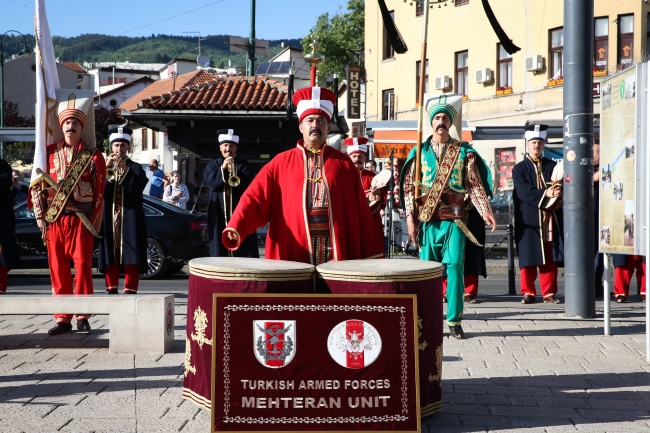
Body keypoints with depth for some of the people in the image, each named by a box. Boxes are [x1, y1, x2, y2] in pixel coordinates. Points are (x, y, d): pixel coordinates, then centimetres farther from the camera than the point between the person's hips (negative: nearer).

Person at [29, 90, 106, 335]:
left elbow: (99, 193, 1)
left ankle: (82, 316, 7)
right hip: (54, 220, 3)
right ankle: (63, 319, 11)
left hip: (82, 220, -2)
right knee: (58, 269, 4)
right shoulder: (50, 153, 9)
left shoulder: (93, 157, 2)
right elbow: (37, 185, 8)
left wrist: (94, 224, -3)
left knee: (83, 267, -3)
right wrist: (40, 216, 0)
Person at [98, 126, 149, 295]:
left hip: (130, 219, -2)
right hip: (109, 218, 2)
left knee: (131, 256, -6)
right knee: (110, 255, 2)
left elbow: (138, 188, -10)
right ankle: (111, 290, 7)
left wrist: (125, 170, -19)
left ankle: (130, 291, -5)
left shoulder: (136, 168, 8)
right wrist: (106, 168, -13)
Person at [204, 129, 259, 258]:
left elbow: (250, 183, -7)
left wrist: (236, 172, -22)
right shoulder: (213, 164, 12)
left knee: (244, 249, -5)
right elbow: (208, 180, -5)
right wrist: (222, 168, -17)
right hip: (219, 214, 2)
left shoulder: (243, 164, 7)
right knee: (220, 249, 1)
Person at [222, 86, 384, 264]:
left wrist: (371, 254, 4)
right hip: (292, 255, 0)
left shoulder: (344, 164, 8)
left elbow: (360, 211, 7)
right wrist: (235, 229, -20)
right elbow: (255, 198, -3)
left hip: (337, 254, 1)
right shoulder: (281, 163, 6)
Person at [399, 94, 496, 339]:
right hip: (427, 220, 1)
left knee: (455, 267, -6)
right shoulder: (420, 151, 7)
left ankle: (454, 321, 0)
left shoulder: (464, 151, 6)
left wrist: (485, 211, -11)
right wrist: (410, 218, -2)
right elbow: (409, 186, 6)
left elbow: (475, 185, 3)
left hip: (454, 220, -1)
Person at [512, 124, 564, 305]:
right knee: (528, 256, 1)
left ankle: (549, 293, 9)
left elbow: (561, 187, 1)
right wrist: (545, 194, -23)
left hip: (550, 219, 2)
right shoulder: (519, 169, 4)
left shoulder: (552, 166, 12)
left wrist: (558, 192, -23)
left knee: (550, 258, 2)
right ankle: (528, 292, 9)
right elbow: (523, 192, -10)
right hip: (528, 219, -2)